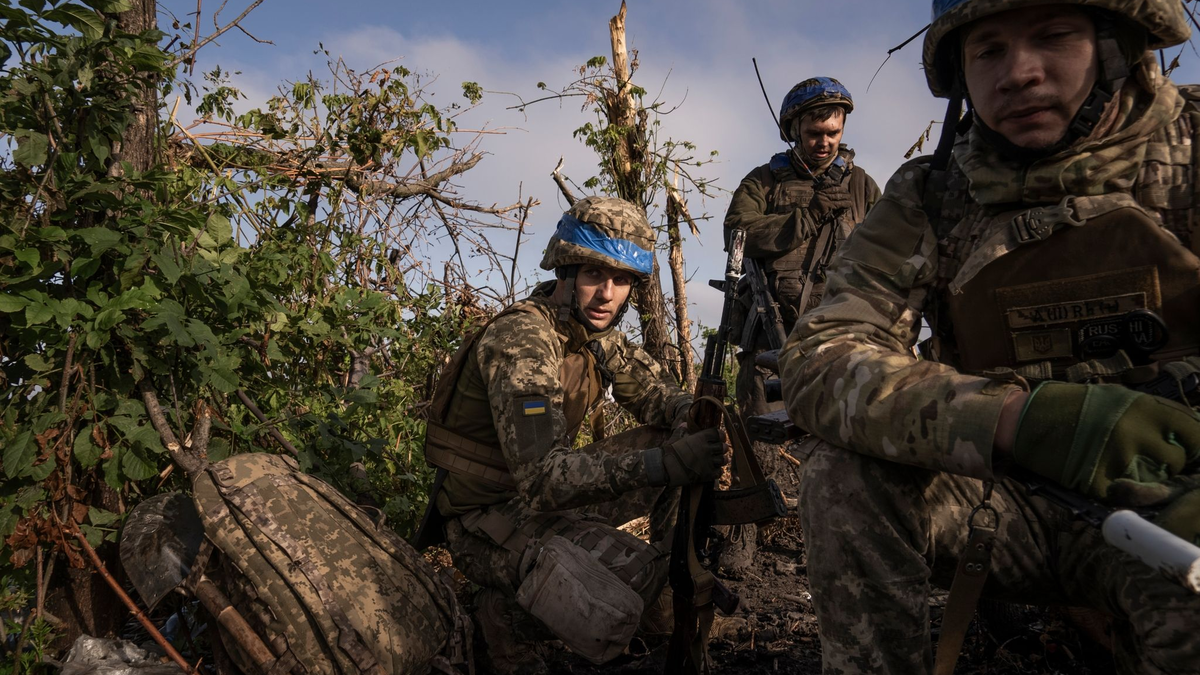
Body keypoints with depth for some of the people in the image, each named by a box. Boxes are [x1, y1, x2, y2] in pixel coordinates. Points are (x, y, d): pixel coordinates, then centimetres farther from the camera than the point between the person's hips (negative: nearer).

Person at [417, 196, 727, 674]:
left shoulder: (595, 332, 0)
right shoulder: (521, 339, -27)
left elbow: (657, 393, 7)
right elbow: (543, 478, -36)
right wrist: (666, 463, -44)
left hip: (556, 489, 8)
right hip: (492, 515, -8)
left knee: (679, 440, -1)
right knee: (609, 620, -31)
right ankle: (503, 615, -2)